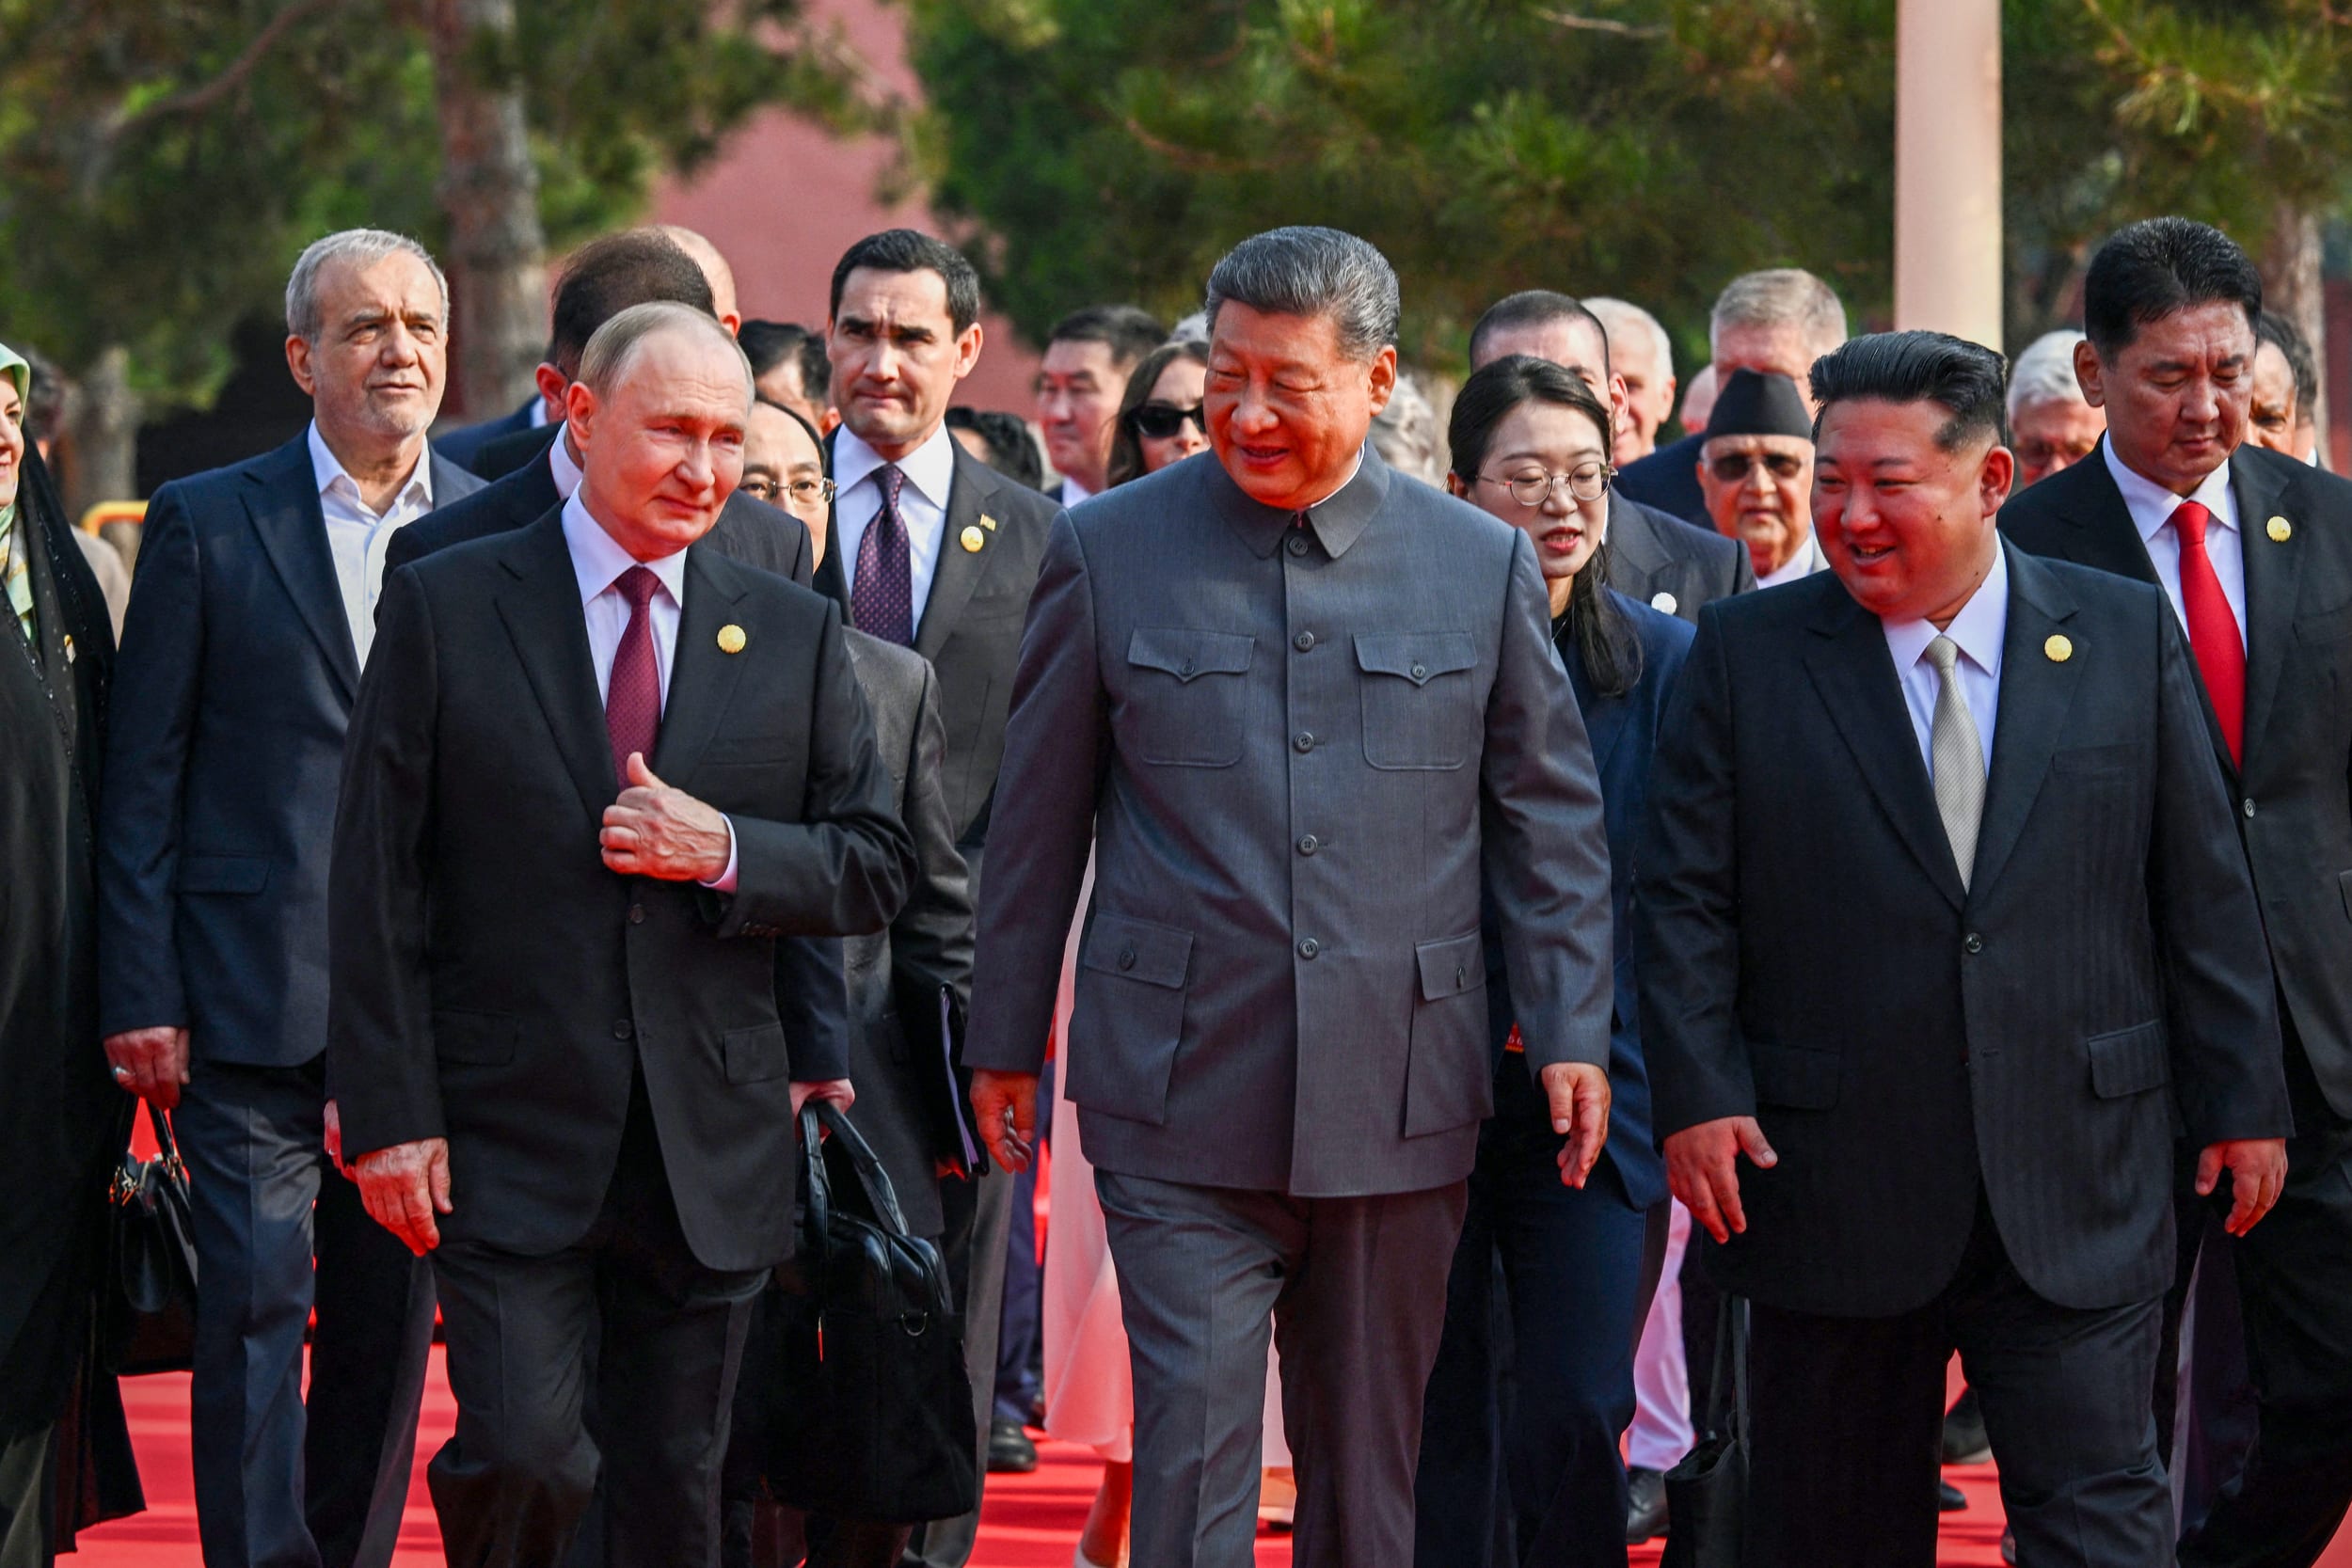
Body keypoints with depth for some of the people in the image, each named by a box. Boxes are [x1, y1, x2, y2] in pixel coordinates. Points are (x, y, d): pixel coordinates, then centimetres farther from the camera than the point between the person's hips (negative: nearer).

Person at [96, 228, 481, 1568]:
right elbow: (143, 779, 2)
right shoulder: (206, 524, 3)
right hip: (255, 996, -3)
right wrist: (141, 995, -5)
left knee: (391, 1318, 9)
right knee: (255, 1306, -8)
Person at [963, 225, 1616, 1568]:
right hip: (1182, 1099, -1)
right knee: (1192, 1451, -8)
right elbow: (1038, 819, 8)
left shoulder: (1484, 565, 5)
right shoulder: (1109, 551, 3)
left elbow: (1551, 817, 9)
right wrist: (1006, 1041, 9)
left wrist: (1575, 1036, 1)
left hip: (1399, 1101, 2)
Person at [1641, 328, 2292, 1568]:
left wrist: (2242, 1098, 5)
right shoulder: (1746, 656, 3)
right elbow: (1682, 902, 2)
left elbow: (2203, 892, 8)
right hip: (1833, 1180, 0)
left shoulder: (2125, 636, 5)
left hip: (2077, 1188, 0)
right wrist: (1697, 1095, -9)